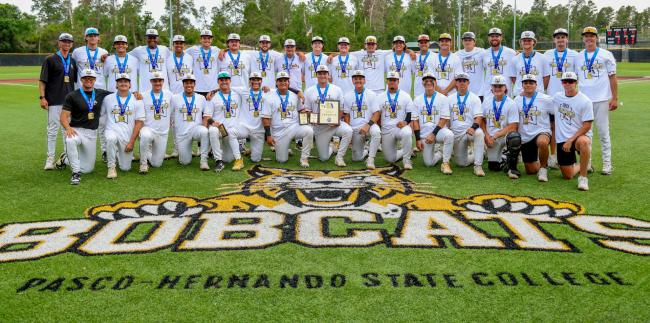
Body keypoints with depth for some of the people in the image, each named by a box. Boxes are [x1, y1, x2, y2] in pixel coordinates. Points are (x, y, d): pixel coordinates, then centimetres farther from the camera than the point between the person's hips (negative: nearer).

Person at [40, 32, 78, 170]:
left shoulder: (73, 61, 13)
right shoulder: (50, 60, -1)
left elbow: (76, 80, 18)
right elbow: (42, 80, -4)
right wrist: (42, 97, -12)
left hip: (70, 100, 5)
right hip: (54, 100, -5)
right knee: (53, 129, -3)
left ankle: (67, 155, 22)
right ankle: (50, 159, 1)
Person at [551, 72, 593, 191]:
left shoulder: (585, 101, -10)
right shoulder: (557, 97, 5)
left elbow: (587, 126, -12)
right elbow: (553, 115, 19)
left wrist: (570, 140, -18)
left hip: (580, 136, -4)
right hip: (562, 139, 4)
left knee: (583, 142, -43)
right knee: (567, 176, 1)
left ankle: (583, 177, -28)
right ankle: (581, 166, 37)